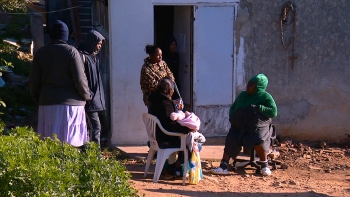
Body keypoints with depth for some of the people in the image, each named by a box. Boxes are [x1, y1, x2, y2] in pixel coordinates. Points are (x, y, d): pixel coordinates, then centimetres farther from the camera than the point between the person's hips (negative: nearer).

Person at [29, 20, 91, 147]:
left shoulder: (41, 52, 7)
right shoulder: (71, 51, -4)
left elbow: (33, 81, 6)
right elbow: (80, 79, -10)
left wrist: (37, 98, 21)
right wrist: (86, 96, 6)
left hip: (47, 103, 3)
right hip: (70, 102, -3)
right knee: (69, 143, 0)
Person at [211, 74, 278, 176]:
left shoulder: (266, 97, 5)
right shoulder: (243, 95, 20)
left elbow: (273, 112, -5)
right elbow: (232, 108, 30)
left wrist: (258, 108, -13)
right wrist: (232, 117, 9)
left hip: (258, 125, -4)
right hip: (240, 125, 4)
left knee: (259, 140, -32)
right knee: (230, 140, -20)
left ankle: (265, 166, -13)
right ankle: (223, 166, -20)